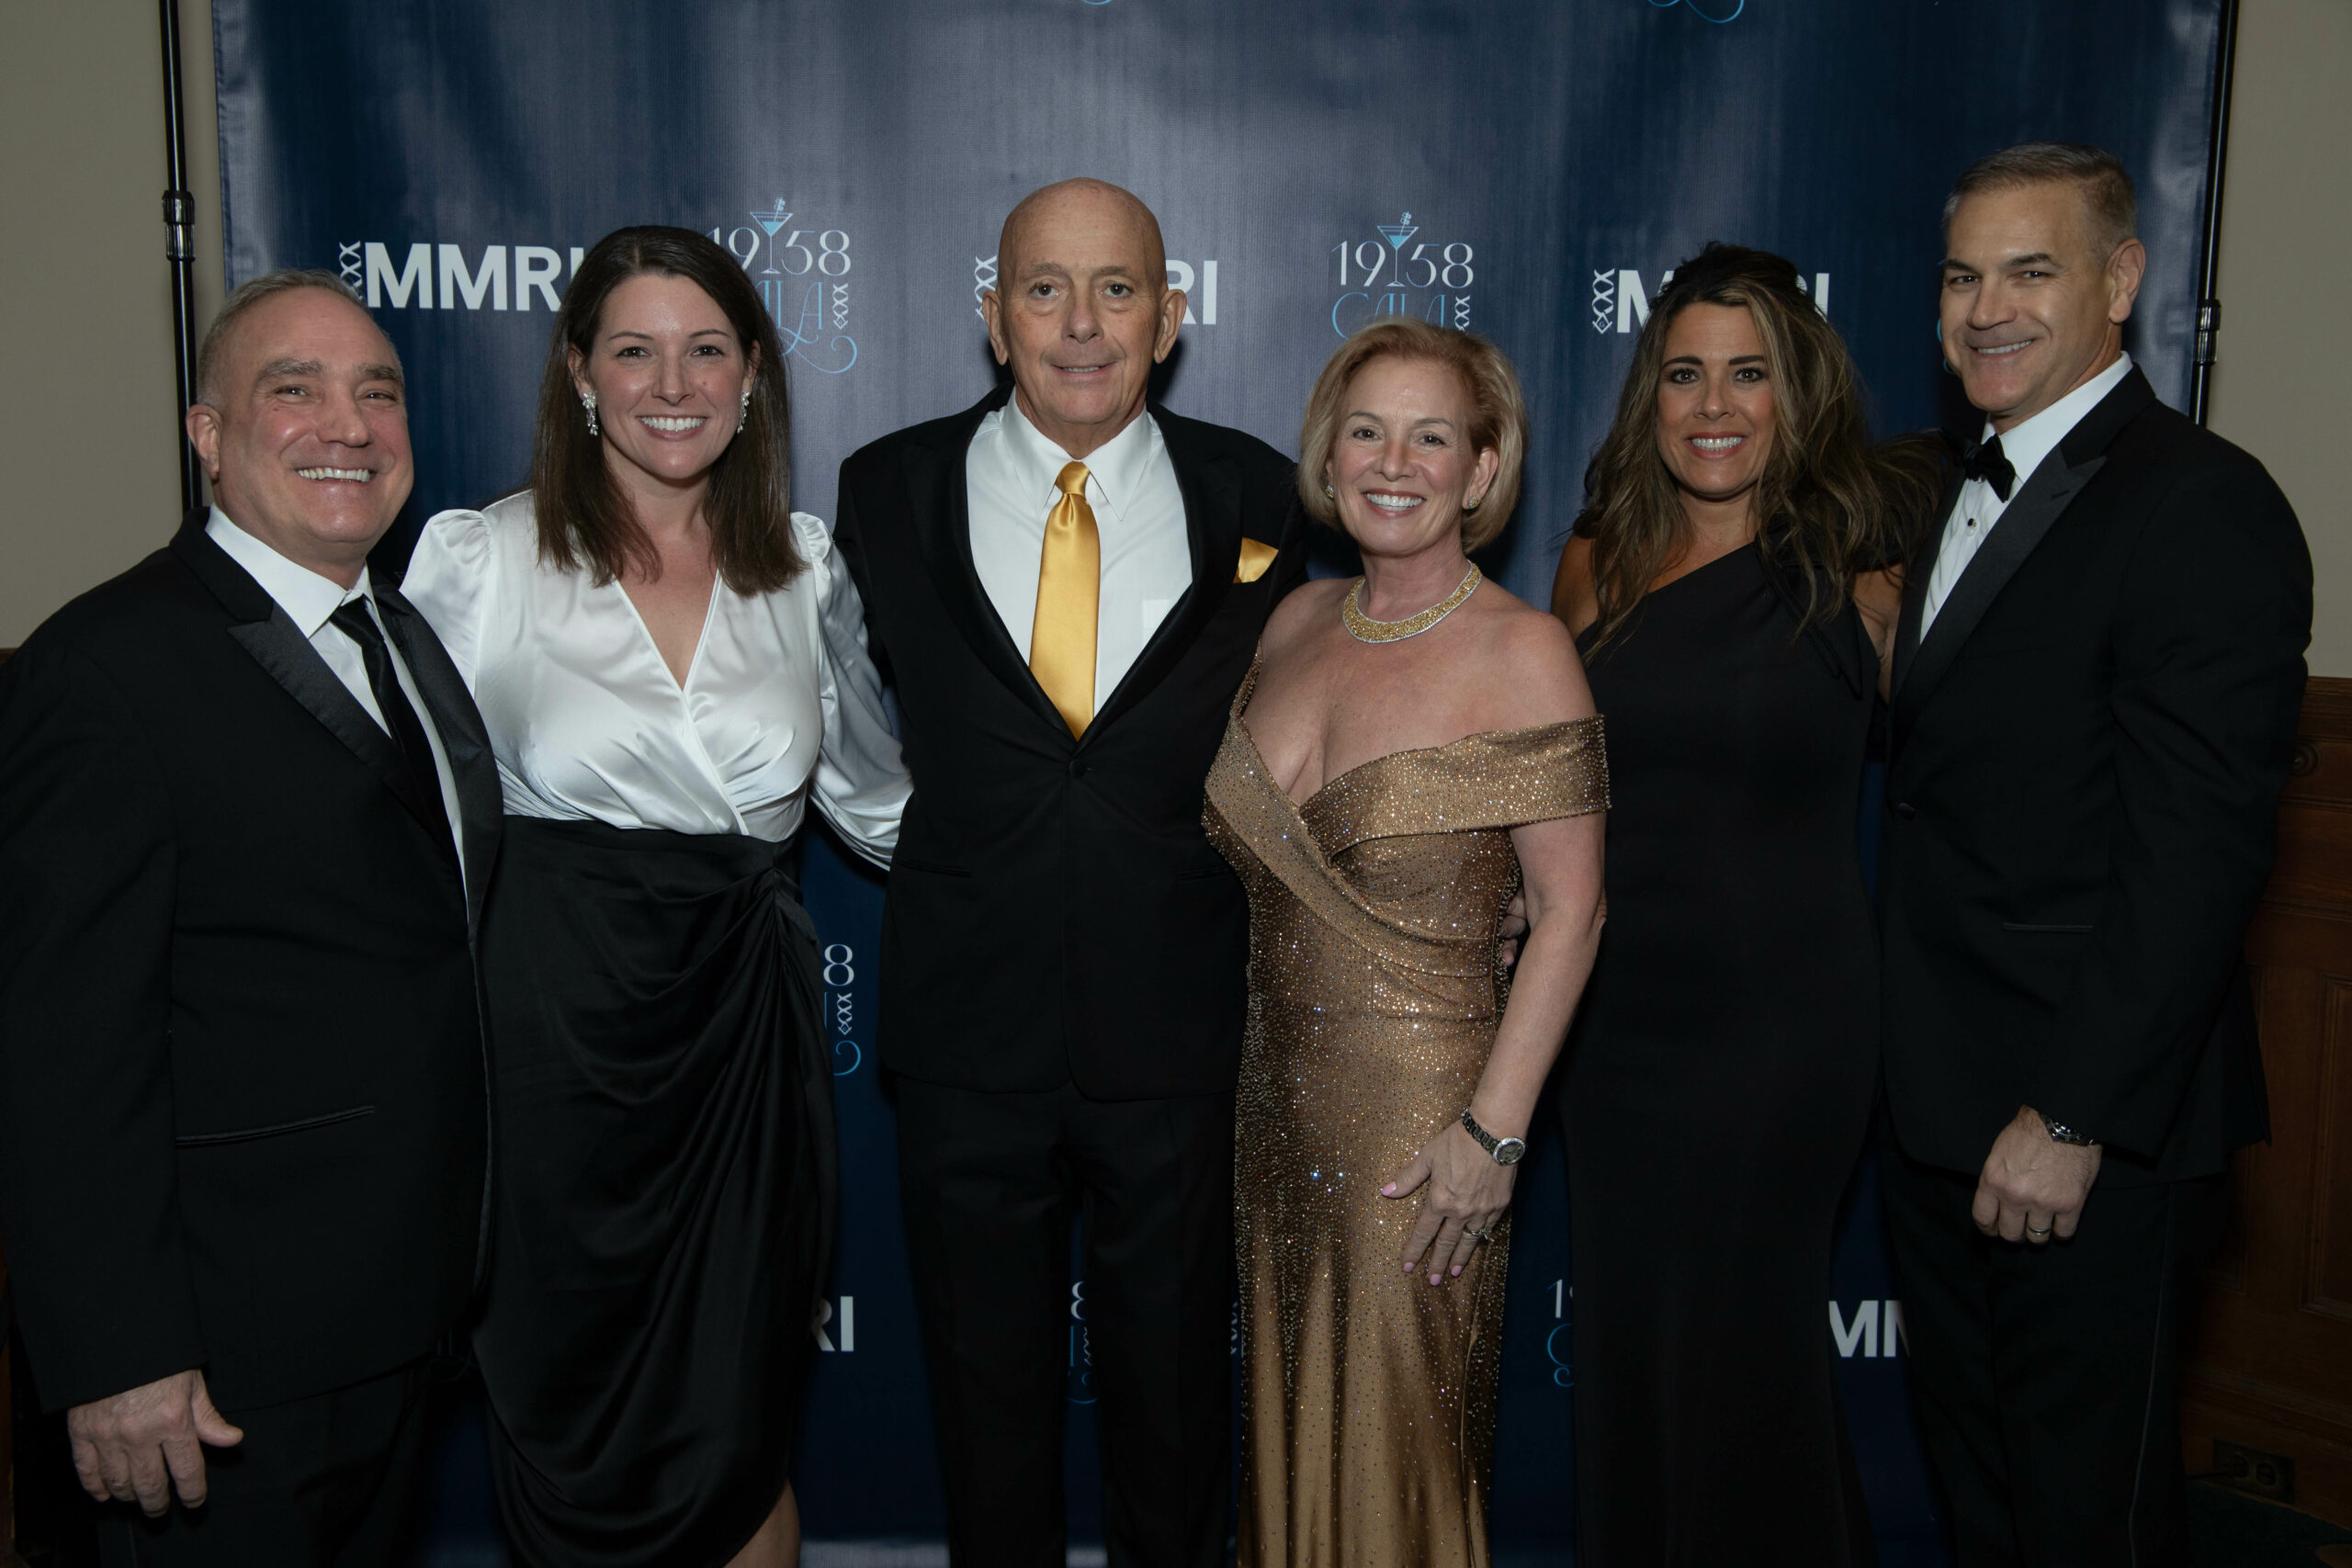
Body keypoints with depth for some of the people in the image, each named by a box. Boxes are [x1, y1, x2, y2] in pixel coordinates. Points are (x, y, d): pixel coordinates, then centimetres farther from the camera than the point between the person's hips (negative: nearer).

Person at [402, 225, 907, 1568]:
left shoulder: (804, 566, 6)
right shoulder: (480, 557, -2)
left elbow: (874, 793, 15)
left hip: (748, 1027, 2)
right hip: (557, 1017, -1)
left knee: (740, 1430, 10)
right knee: (577, 1436, 11)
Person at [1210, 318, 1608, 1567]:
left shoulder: (1521, 652, -12)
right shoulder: (1296, 622, 5)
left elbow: (1569, 912, -14)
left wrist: (1494, 1129, -17)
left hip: (1417, 1106, -5)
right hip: (1280, 1090, 6)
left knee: (1393, 1444, 10)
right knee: (1290, 1429, 18)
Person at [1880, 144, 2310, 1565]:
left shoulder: (2202, 505, -15)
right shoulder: (1963, 489, 12)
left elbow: (2198, 851, -21)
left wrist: (2071, 1118, -21)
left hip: (2093, 1131, -8)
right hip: (1940, 1110, 8)